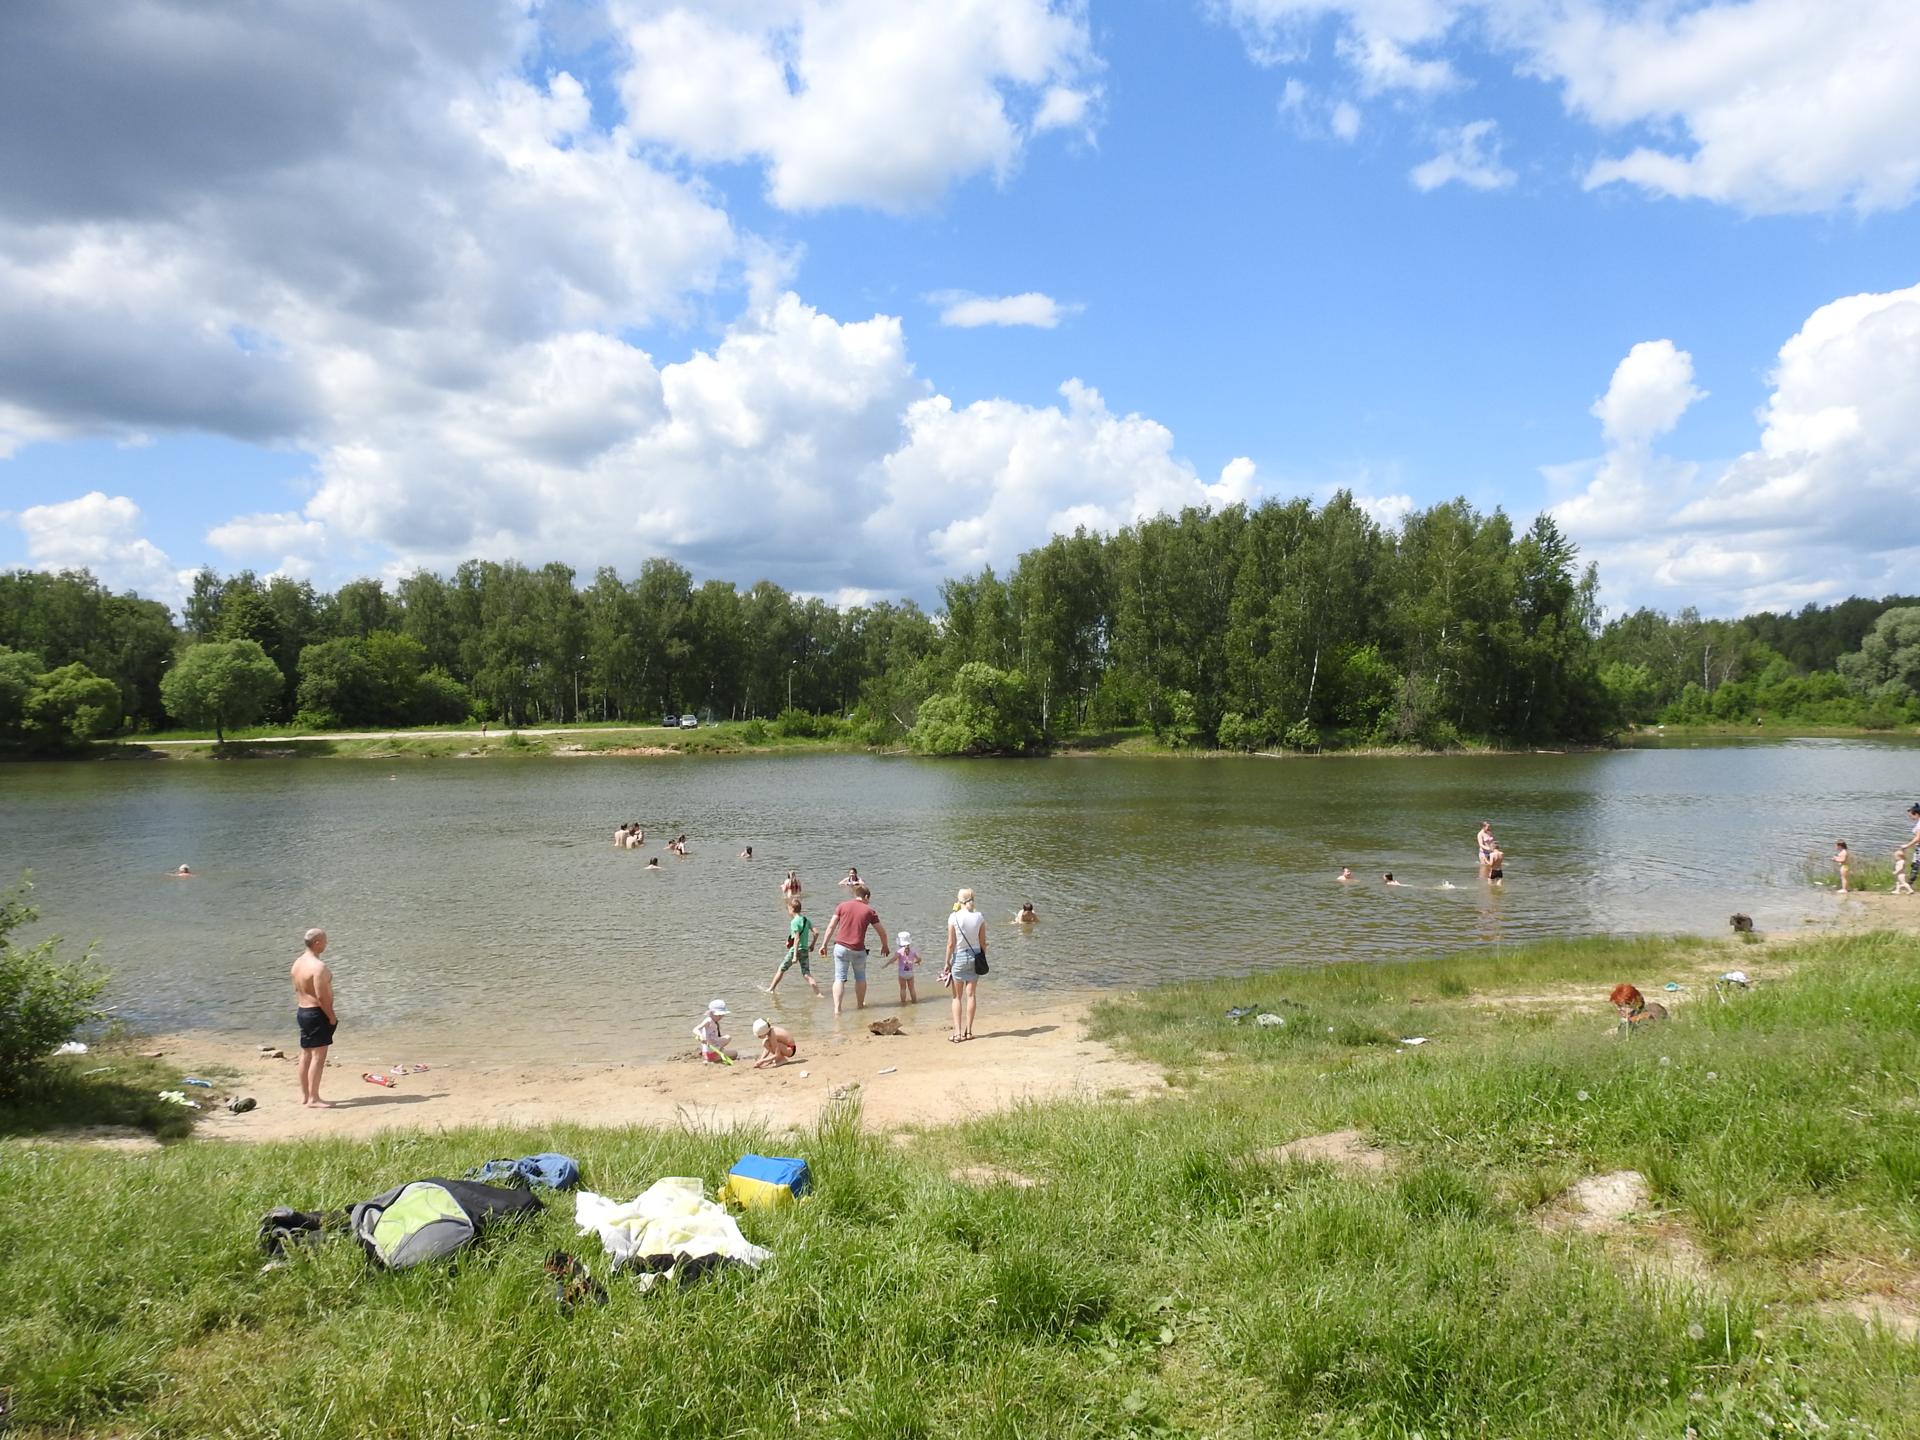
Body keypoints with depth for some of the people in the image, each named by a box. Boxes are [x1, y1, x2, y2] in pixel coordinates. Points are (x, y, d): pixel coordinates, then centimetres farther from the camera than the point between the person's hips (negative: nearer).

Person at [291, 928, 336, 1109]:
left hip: (302, 1011, 10)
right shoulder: (318, 966, -21)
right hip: (317, 1013, -10)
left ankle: (304, 1095, 23)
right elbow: (321, 996, -22)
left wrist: (301, 1008, 20)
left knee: (306, 1055, 15)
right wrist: (332, 1017, -13)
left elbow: (297, 990, 14)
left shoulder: (298, 963, 8)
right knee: (318, 1056, -5)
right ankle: (313, 1099, -4)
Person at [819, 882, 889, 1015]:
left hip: (841, 947, 0)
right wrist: (885, 946, 26)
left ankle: (837, 1008, -6)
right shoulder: (869, 911, 3)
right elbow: (881, 931, 9)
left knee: (839, 978, 3)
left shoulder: (842, 906, 4)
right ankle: (860, 1005, 31)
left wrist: (824, 944, 7)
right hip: (858, 950, 0)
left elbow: (831, 926, 1)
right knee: (860, 978, 19)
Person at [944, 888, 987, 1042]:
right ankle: (968, 1031, 14)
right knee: (971, 995, 11)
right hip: (975, 956, 3)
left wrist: (947, 963, -1)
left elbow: (951, 944, -10)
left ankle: (957, 1032, 2)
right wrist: (983, 959, 13)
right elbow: (983, 942, 1)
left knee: (957, 997, 7)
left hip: (959, 956, -3)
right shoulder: (979, 917, -4)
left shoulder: (954, 917, -13)